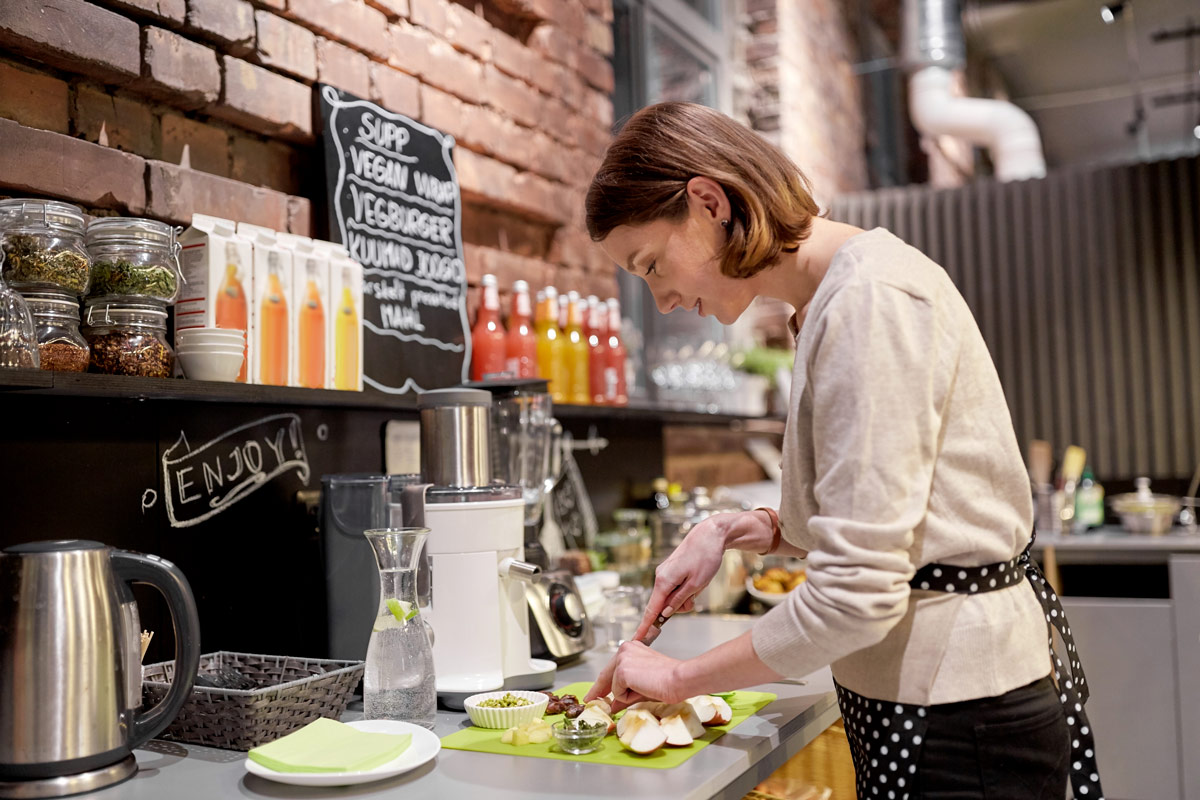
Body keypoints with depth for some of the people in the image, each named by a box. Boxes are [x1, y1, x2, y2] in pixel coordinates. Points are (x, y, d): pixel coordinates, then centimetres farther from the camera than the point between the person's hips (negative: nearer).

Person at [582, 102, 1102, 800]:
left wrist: (679, 678, -13)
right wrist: (739, 530, 1)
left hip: (958, 724, -9)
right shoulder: (829, 300, 9)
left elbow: (855, 593, -25)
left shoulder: (872, 298, -22)